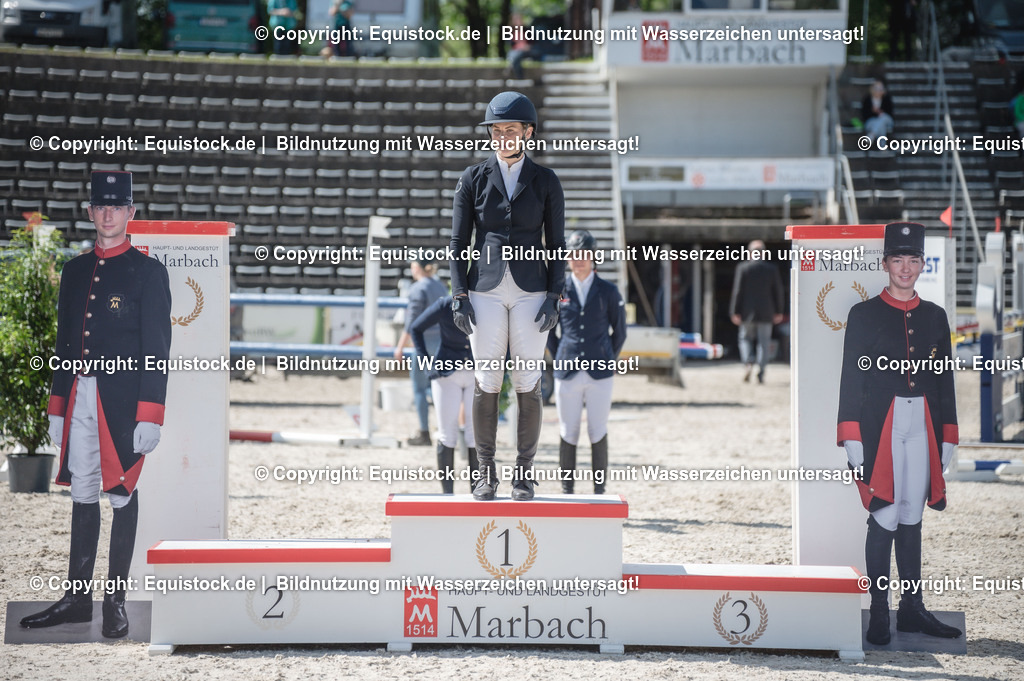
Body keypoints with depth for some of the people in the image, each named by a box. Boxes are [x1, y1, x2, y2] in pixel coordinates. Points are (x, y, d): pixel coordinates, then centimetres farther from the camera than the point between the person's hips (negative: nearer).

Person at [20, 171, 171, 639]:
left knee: (122, 494, 1)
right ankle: (77, 598, 12)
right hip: (81, 396, 5)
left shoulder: (148, 272, -3)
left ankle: (116, 601, 8)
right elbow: (64, 342, 17)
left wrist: (150, 417, -13)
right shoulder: (76, 271, 13)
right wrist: (57, 408, 13)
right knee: (82, 495, 7)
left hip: (124, 399, -5)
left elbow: (156, 349, -7)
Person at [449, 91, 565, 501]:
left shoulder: (545, 182, 6)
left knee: (528, 384, -2)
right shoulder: (473, 179, 6)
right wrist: (459, 295, -4)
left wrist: (554, 296, -5)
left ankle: (524, 474, 6)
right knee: (486, 382, -1)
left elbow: (556, 244, 5)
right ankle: (486, 472, 6)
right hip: (485, 290, 0)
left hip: (531, 291, 0)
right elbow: (459, 241, 6)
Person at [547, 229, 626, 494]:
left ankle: (599, 492, 7)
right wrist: (560, 360, 9)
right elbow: (548, 330, 15)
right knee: (568, 433, 3)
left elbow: (619, 332, 12)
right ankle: (566, 492, 9)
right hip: (567, 373, 1)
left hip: (599, 374, -1)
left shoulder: (608, 291, 5)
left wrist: (607, 360, 7)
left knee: (598, 433, 1)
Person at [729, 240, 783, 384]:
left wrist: (735, 312, -2)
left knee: (745, 338, 14)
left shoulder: (743, 268, -6)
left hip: (748, 312, -1)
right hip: (766, 313, 1)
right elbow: (777, 292, 4)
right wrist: (778, 312, 12)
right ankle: (761, 373, 1)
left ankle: (749, 364, -9)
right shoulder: (772, 269, 0)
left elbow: (738, 291, -6)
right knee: (763, 342, 6)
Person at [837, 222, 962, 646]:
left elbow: (945, 380, 15)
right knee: (885, 518, -8)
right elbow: (851, 377, -2)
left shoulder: (935, 316, 13)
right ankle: (879, 614, -3)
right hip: (879, 426, -4)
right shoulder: (864, 315, 1)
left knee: (912, 517, 7)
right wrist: (851, 438, -8)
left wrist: (947, 439, 11)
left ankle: (912, 611, 12)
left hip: (923, 427, 4)